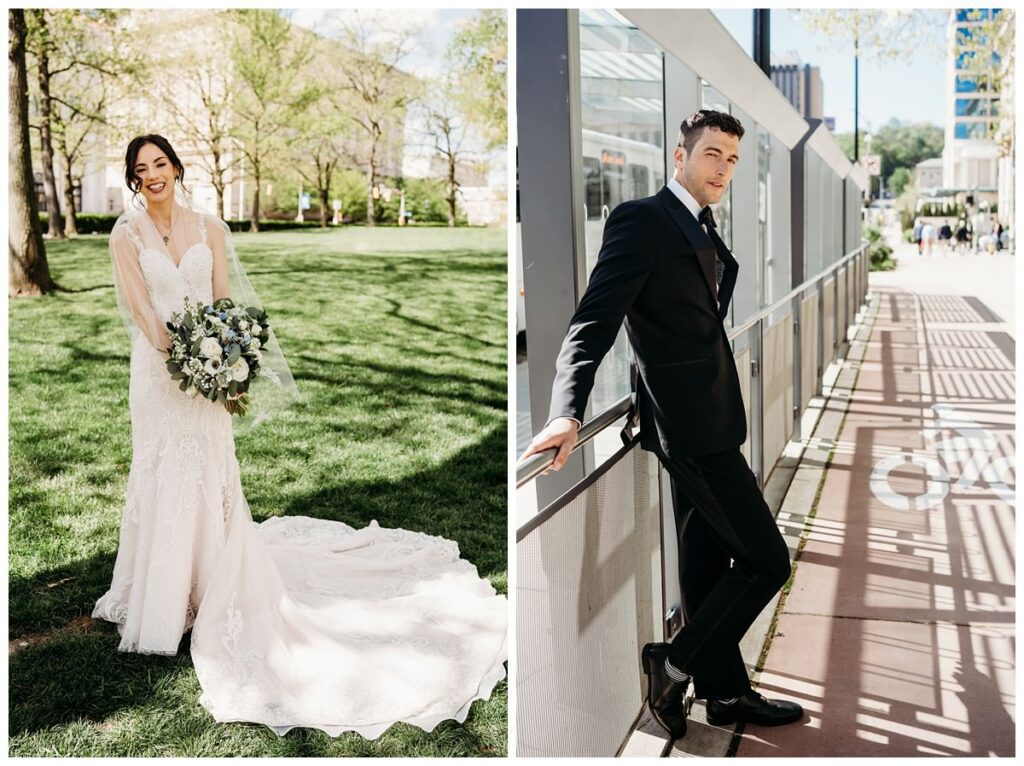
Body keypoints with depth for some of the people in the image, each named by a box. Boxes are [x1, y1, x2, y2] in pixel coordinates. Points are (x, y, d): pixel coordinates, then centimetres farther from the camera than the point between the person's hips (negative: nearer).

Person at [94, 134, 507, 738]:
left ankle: (218, 585, 19)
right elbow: (140, 307, -6)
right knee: (165, 477, 4)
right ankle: (164, 594, 21)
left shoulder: (209, 228, 5)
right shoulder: (127, 235, 2)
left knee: (211, 474, 4)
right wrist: (176, 349, -21)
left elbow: (224, 301, 1)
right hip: (157, 367, -1)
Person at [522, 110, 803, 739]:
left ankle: (725, 691, 33)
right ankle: (676, 664, 13)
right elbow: (593, 322, -21)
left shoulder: (705, 231, 16)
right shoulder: (642, 219, -12)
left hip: (704, 419, 9)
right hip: (693, 423, -9)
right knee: (766, 559, -2)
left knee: (708, 563, 17)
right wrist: (569, 412, -33)